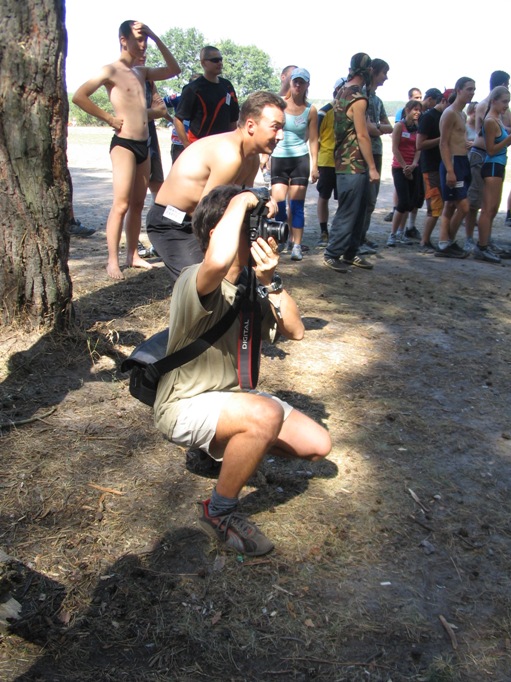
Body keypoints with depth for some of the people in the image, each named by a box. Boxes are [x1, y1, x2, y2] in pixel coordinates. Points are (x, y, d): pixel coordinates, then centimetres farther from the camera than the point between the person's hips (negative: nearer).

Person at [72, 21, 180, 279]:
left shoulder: (141, 72, 17)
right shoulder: (111, 70, -6)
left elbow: (174, 70, 20)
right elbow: (79, 96, -15)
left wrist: (156, 38, 11)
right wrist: (109, 118, -11)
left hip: (144, 145, 8)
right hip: (124, 144, -8)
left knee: (138, 204, 9)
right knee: (121, 205, -13)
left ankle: (133, 255, 17)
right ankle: (113, 261, -9)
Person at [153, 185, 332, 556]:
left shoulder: (251, 282, -1)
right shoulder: (196, 281, -26)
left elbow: (295, 331, -5)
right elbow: (218, 261, -52)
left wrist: (271, 281, -19)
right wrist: (239, 203, -34)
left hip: (234, 395, 8)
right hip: (185, 404, -8)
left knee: (318, 445, 1)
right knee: (266, 414, -37)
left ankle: (225, 447, 22)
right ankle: (219, 512, -11)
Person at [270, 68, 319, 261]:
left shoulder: (311, 110, 1)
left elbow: (313, 139, 5)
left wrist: (314, 165, 1)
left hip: (300, 159, 0)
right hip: (279, 158, 0)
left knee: (297, 205, -1)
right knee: (278, 203, -3)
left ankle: (297, 245, 2)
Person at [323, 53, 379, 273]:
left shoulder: (342, 92, 13)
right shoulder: (358, 98, -15)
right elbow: (362, 135, -17)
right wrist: (372, 168, -14)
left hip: (345, 162, 9)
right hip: (354, 165, -9)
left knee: (357, 211, 14)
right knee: (347, 212, -3)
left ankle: (350, 253, 21)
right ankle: (332, 254, 5)